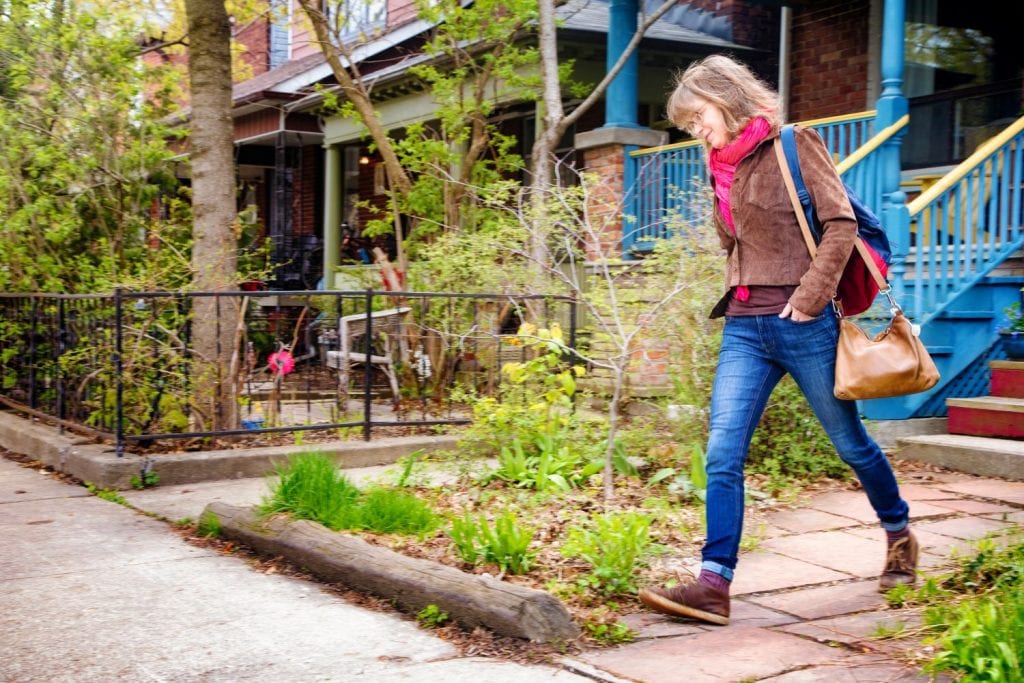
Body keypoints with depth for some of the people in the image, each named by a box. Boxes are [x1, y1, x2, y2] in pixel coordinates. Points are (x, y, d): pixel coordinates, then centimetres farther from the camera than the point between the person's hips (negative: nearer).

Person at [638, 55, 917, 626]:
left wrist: (810, 297, -17)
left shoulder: (794, 145, -5)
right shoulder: (723, 170, 14)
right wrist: (739, 294, 10)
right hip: (744, 328, 6)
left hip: (802, 323, -5)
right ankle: (714, 584, -7)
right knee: (723, 454, -7)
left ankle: (900, 534, 36)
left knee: (851, 442, 11)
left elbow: (841, 223, -12)